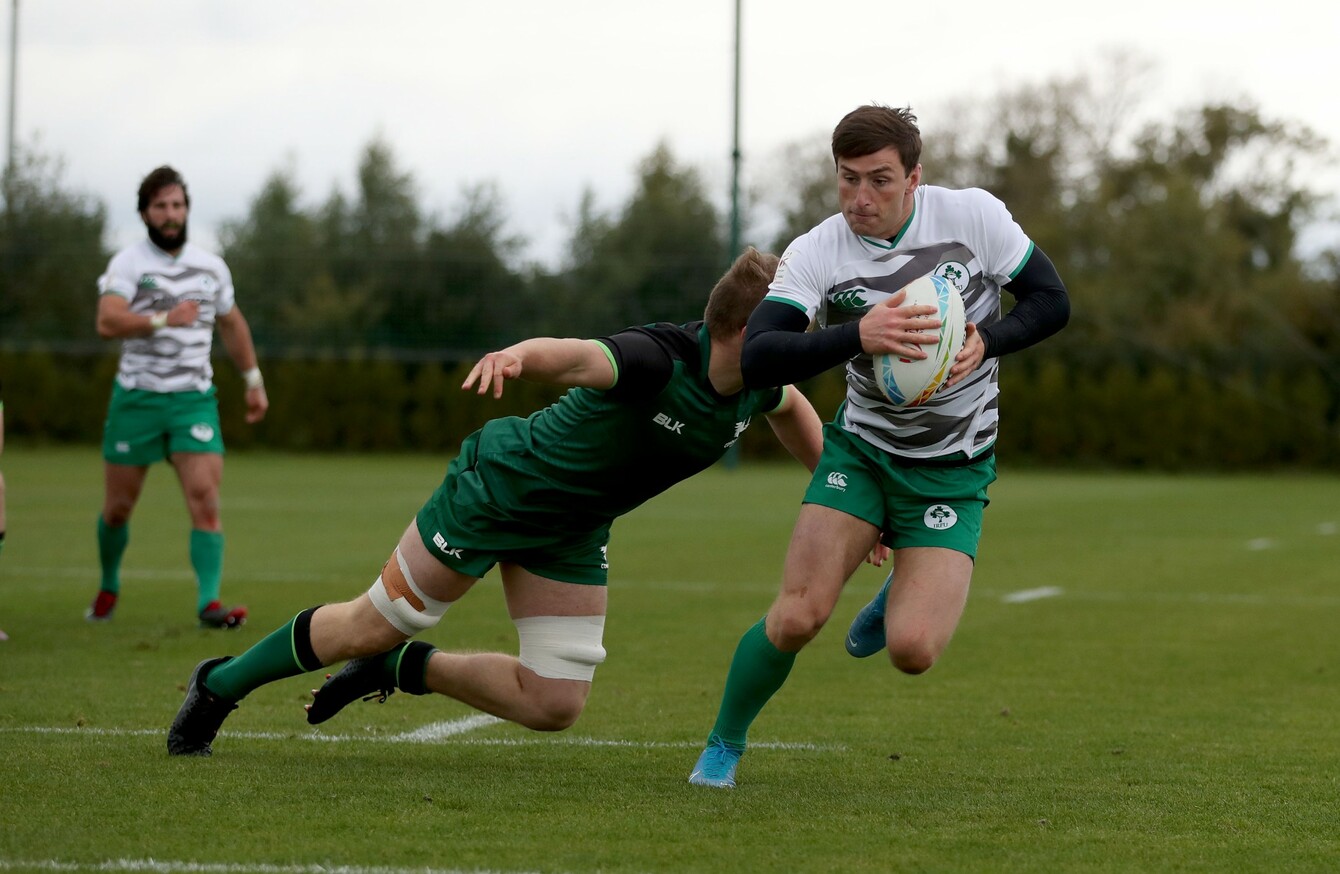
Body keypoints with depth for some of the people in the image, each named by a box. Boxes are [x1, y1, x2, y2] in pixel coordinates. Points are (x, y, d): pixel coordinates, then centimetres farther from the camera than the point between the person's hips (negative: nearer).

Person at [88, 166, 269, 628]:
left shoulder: (211, 266, 8)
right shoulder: (129, 262, -7)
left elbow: (232, 323, 25)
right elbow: (107, 321, -24)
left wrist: (253, 380, 28)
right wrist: (163, 319, -37)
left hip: (194, 399, 2)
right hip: (137, 396, -2)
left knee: (205, 498, -15)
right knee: (118, 507, 8)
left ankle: (209, 602, -17)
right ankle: (109, 587, 33)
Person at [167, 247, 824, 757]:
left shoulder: (757, 384, -10)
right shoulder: (659, 358, -34)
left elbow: (790, 407, 16)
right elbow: (576, 356, -53)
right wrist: (515, 355, -75)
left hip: (573, 533, 7)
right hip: (499, 487, -7)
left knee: (554, 706, 0)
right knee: (375, 625, 3)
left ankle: (401, 670, 22)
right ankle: (220, 685, 26)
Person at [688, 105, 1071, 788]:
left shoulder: (974, 215, -12)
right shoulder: (816, 252, -14)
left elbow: (1051, 302, -1)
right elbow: (757, 358, -26)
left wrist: (985, 341, -20)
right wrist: (858, 335, -40)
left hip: (954, 470, 0)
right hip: (861, 448, 0)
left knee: (911, 651, -17)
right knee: (797, 616, -16)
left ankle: (902, 597, 22)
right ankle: (723, 747, 11)